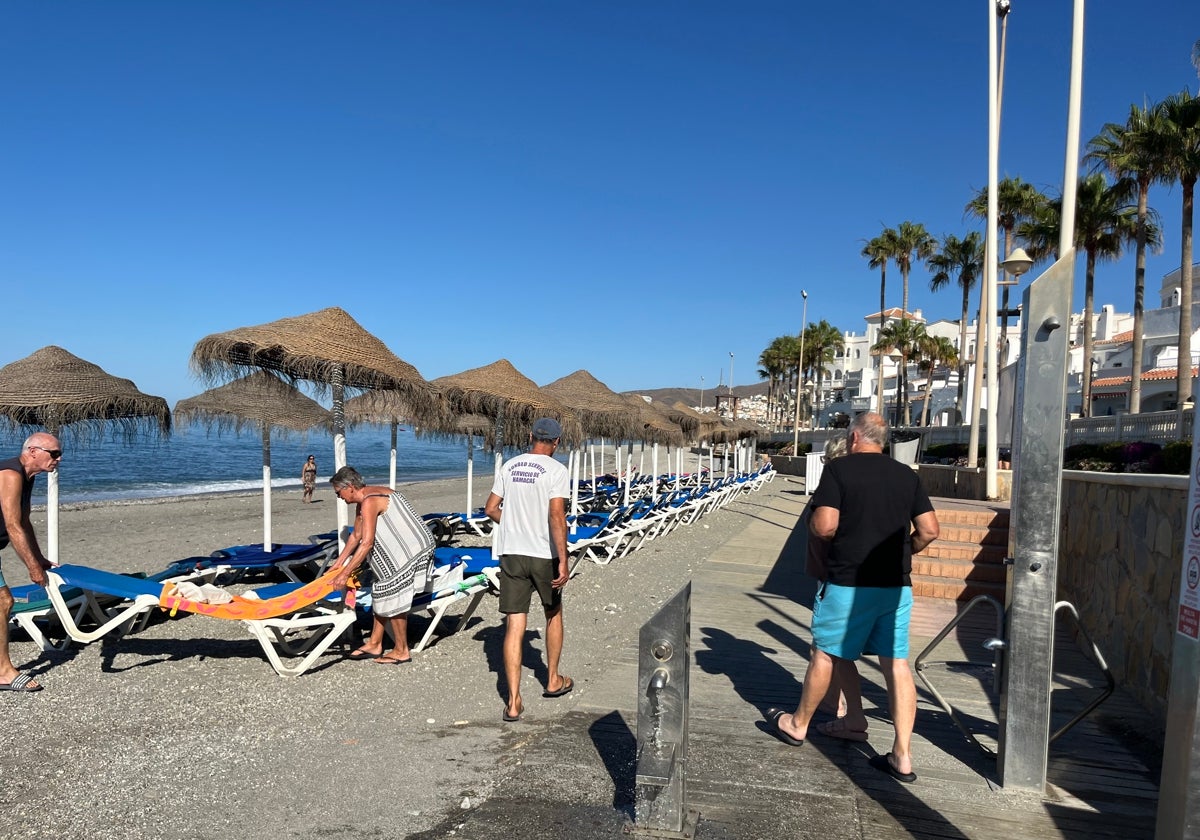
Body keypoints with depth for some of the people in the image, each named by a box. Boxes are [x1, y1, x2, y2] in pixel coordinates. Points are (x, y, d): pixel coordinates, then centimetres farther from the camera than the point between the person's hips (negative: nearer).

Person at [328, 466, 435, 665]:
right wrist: (337, 564, 22)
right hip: (398, 551, 10)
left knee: (393, 598, -4)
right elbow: (356, 536, 22)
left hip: (411, 550, -10)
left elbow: (367, 543, -25)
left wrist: (345, 574, -22)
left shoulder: (369, 502, -21)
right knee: (382, 594, 14)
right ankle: (374, 644, 24)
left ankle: (402, 652, 8)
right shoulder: (362, 502, 12)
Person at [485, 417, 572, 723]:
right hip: (544, 555, -3)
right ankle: (553, 680, 34)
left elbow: (491, 508, 10)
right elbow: (557, 516, -20)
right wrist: (563, 561, -19)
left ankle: (514, 702, 3)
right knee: (553, 614, 21)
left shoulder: (510, 466, 6)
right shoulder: (556, 471, -10)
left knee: (514, 626, 3)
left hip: (511, 553, 3)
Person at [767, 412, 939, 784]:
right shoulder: (907, 475, 6)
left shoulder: (839, 469, -9)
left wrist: (815, 525, 4)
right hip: (896, 585, 5)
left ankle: (797, 725, 28)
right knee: (897, 664, 8)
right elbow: (929, 531, 4)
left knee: (824, 654, 11)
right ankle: (902, 757, 12)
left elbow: (824, 526, -18)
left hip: (848, 584, -4)